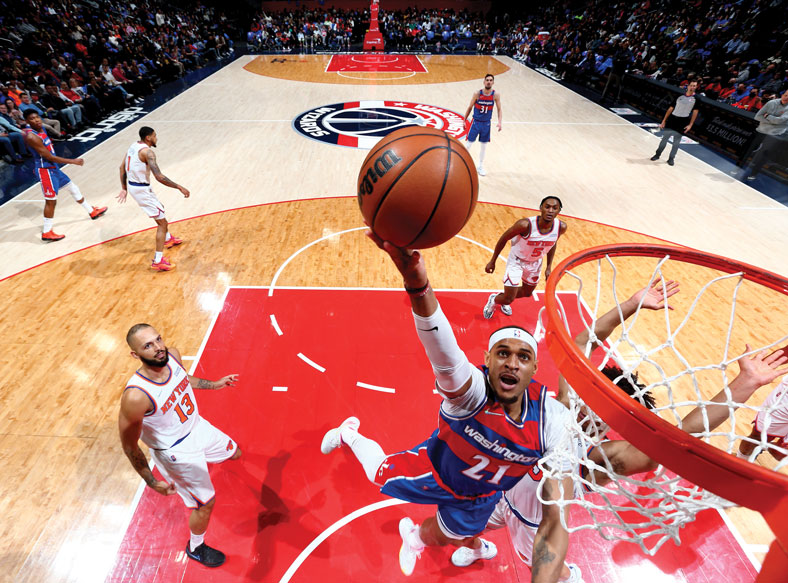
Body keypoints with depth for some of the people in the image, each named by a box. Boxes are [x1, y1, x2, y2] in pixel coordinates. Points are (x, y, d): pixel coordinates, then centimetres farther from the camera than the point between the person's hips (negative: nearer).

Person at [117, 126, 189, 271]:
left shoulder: (133, 146, 9)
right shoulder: (147, 152, -20)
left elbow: (122, 167, 16)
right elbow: (159, 177, -29)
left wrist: (124, 188, 21)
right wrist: (179, 187, -25)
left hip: (131, 185, 10)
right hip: (141, 189, -10)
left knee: (160, 208, 31)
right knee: (162, 222, -5)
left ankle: (168, 239, 51)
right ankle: (158, 261, -8)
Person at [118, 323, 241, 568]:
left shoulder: (172, 355, -20)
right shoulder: (136, 396, -37)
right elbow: (129, 447, -21)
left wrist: (214, 384, 13)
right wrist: (152, 482, -13)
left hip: (197, 426, 6)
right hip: (175, 451, -6)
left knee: (235, 453, 27)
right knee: (206, 503, 9)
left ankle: (205, 457, 62)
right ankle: (195, 548, 42)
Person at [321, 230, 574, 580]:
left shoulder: (552, 420, -32)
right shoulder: (472, 389, -40)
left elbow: (557, 523, -32)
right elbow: (442, 350, -64)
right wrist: (416, 282, -83)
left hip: (480, 497, 4)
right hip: (436, 467, -3)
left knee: (442, 537, 30)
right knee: (380, 473, 19)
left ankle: (416, 536, 69)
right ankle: (349, 434, 52)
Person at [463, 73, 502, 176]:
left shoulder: (496, 95, -7)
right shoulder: (477, 94, -11)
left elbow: (499, 110, -2)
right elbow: (470, 107, -1)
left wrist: (499, 122, -17)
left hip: (486, 123, 2)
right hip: (476, 122, -2)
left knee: (483, 145, 10)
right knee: (469, 143, 0)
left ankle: (480, 166, 23)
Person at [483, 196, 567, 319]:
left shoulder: (561, 227, -21)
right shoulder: (525, 225, -35)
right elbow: (504, 238, -19)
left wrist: (549, 268, 3)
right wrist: (492, 261, -11)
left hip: (535, 262, 5)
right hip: (517, 260, -5)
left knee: (527, 293, 24)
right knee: (508, 299, -5)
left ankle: (504, 301, 55)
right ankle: (494, 299, 32)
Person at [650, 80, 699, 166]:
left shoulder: (696, 99, -1)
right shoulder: (680, 96, 5)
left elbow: (695, 112, -1)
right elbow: (671, 108, 8)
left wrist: (690, 124, -9)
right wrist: (664, 121, 4)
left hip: (683, 122, -1)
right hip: (672, 119, 1)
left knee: (677, 141, 4)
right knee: (665, 138, 4)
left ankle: (671, 158, 13)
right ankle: (657, 154, 19)